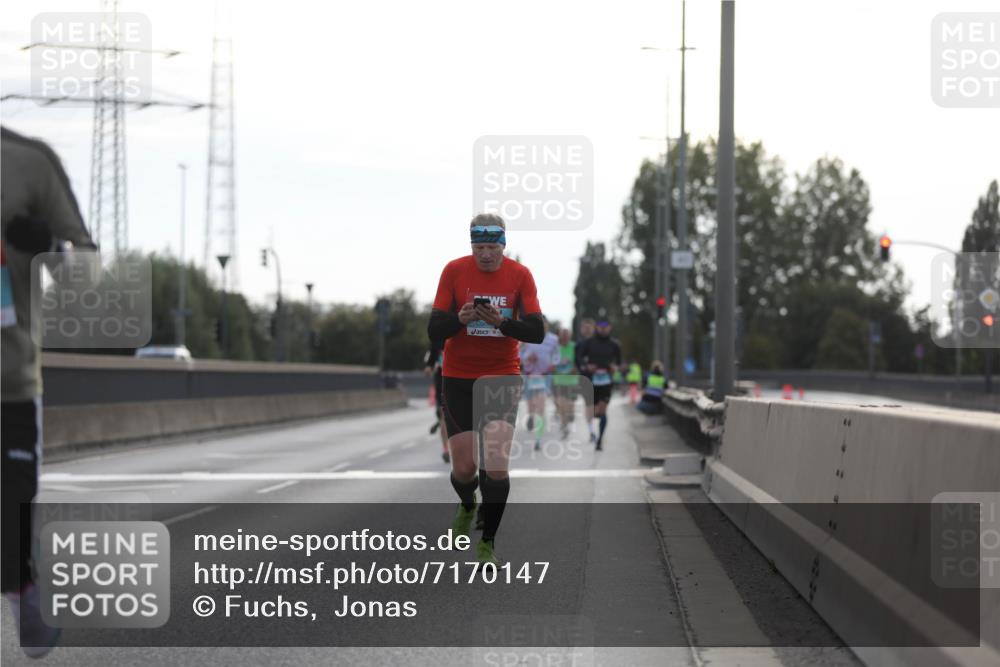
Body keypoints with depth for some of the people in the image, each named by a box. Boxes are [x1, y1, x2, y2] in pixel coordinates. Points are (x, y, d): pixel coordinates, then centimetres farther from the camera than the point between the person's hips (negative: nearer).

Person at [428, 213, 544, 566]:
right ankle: (467, 506, 36)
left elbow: (536, 332, -10)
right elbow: (434, 329, -8)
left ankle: (488, 543, 3)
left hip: (502, 378, 0)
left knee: (497, 466, -13)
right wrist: (460, 319, -28)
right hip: (458, 379, 0)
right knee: (464, 468, -1)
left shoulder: (520, 275, -6)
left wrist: (503, 323, -28)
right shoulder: (454, 271, -7)